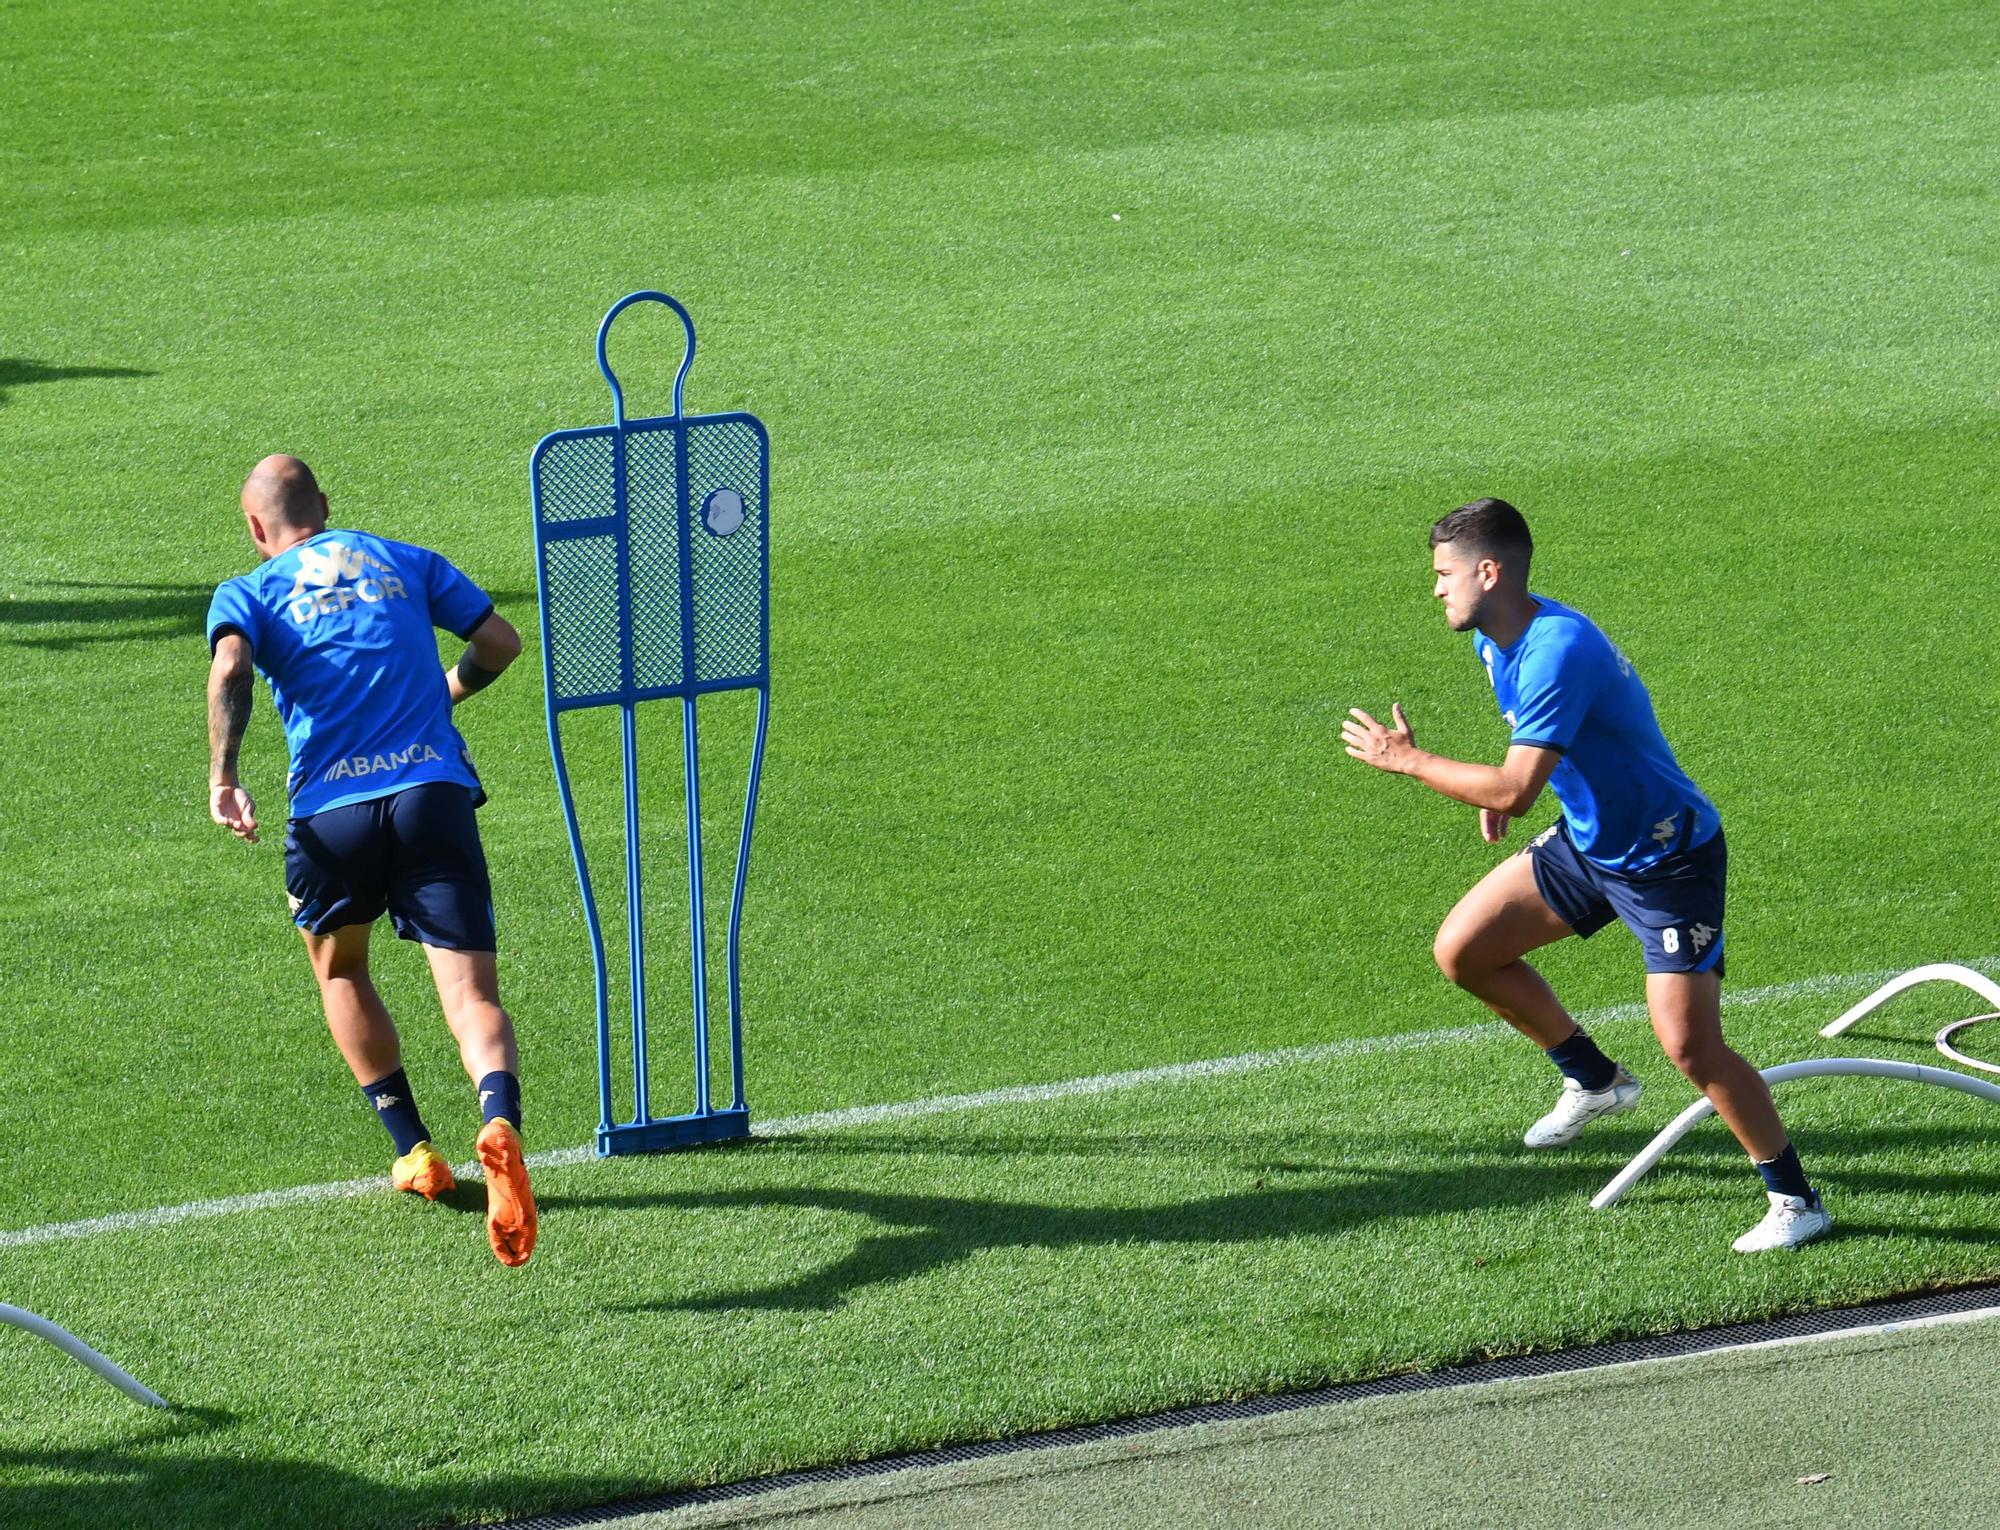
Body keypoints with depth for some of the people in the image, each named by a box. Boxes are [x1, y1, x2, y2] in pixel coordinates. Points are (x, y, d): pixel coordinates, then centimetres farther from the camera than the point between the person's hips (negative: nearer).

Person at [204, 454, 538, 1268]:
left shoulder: (248, 592, 12)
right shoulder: (405, 561, 20)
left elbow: (229, 667, -10)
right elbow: (501, 641, 18)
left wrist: (222, 778, -11)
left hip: (330, 813, 0)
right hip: (436, 794, 0)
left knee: (340, 972, 27)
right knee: (471, 994, -6)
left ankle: (414, 1152, 26)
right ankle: (499, 1124, -37)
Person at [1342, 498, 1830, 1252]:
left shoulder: (1557, 651, -30)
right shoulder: (1497, 640, 1)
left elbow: (1514, 791, -34)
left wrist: (1406, 759, -23)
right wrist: (1503, 787, 8)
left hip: (1667, 862, -10)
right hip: (1585, 843, 10)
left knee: (1690, 1047, -16)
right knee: (1463, 951, 7)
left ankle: (1795, 1201, -1)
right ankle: (1593, 1080, 25)